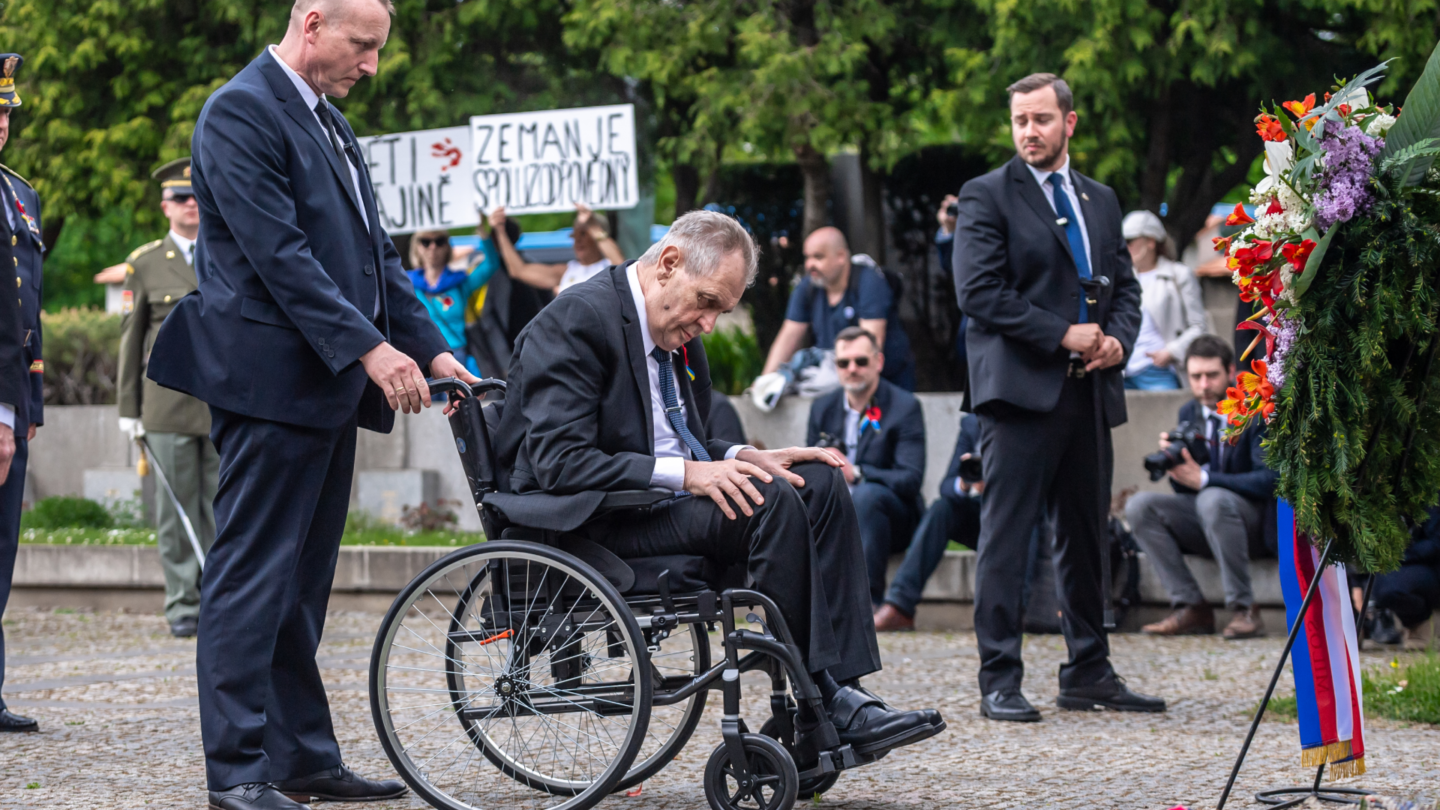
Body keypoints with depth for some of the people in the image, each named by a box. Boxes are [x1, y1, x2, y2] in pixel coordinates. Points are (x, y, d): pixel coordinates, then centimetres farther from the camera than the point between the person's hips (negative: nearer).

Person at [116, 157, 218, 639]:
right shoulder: (145, 264, 7)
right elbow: (130, 338, 7)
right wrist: (129, 409, 3)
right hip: (168, 404, -1)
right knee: (177, 509, -1)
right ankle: (183, 605, 4)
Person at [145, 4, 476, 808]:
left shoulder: (331, 124, 19)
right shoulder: (241, 111, -11)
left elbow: (375, 251, 20)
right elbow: (277, 251, -19)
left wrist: (431, 347, 11)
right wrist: (367, 347, -22)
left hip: (329, 386, 9)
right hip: (272, 379, -9)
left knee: (303, 584, 12)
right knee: (253, 577, -7)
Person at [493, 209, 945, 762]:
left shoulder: (679, 334, 14)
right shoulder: (576, 320, -14)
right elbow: (560, 464, -22)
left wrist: (743, 459, 0)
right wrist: (685, 474, -27)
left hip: (662, 500, 9)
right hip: (589, 522, -9)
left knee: (821, 483, -9)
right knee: (772, 501, -26)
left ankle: (844, 693, -19)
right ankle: (814, 704, -21)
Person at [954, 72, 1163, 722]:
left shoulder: (1100, 200, 19)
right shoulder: (987, 196, 0)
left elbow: (1125, 286, 20)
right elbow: (979, 291, -10)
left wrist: (1117, 339, -2)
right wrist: (1063, 335, -13)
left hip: (1088, 392, 6)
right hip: (1020, 388, -6)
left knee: (1086, 535, 10)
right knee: (1006, 536, -7)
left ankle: (1088, 674, 17)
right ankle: (999, 682, -5)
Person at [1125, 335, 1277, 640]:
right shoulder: (1189, 413, 8)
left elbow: (1269, 480, -21)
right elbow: (1184, 489, 8)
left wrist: (1203, 478, -30)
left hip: (1256, 523, -6)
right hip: (1204, 521, 6)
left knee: (1212, 499, -38)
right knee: (1139, 506, -16)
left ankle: (1244, 610, -28)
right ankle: (1191, 609, -16)